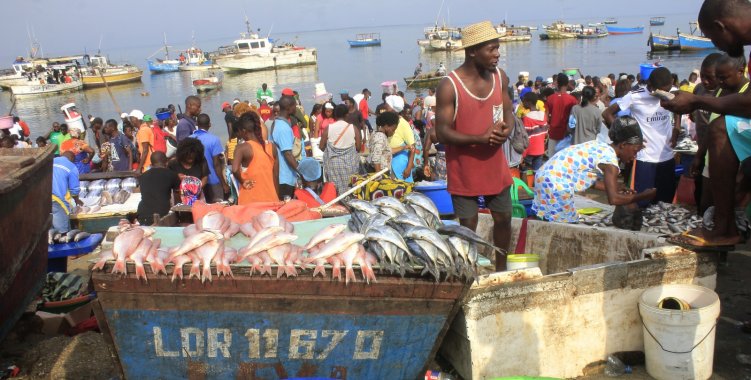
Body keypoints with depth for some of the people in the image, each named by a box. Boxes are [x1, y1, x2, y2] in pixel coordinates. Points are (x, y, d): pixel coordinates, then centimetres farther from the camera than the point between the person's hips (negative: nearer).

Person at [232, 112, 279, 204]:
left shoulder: (242, 148, -8)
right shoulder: (272, 147, 5)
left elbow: (235, 169, -25)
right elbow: (276, 176, 9)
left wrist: (242, 182, -6)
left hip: (250, 201, -4)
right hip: (270, 200, 4)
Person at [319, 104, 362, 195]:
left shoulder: (328, 128, -5)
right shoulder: (353, 128, -6)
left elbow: (321, 147, 1)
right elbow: (358, 147, -3)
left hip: (333, 162, 0)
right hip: (349, 162, 0)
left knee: (334, 190, 6)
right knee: (349, 189, 7)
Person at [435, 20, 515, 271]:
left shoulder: (500, 77, 0)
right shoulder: (449, 86, -18)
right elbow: (442, 132, -18)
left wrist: (507, 129, -12)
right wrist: (479, 138, -30)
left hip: (495, 166, 6)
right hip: (464, 172, -6)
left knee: (504, 218, 17)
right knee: (468, 226, 4)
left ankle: (501, 269, 38)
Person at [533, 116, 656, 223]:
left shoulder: (600, 146, 15)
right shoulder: (610, 158, -11)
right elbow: (613, 199, -18)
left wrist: (614, 187, 24)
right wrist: (642, 196, -5)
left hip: (545, 174, 9)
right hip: (556, 185, -9)